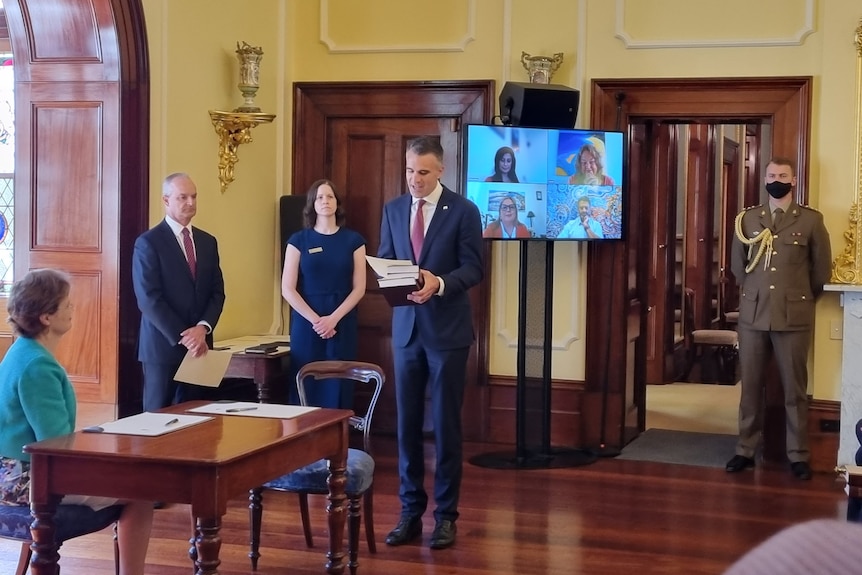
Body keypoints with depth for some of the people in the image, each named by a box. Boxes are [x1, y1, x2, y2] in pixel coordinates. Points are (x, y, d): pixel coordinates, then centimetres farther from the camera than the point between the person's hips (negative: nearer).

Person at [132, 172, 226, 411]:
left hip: (199, 345, 5)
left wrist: (202, 328, -9)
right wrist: (183, 337, -16)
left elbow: (217, 293, 9)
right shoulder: (148, 242, -6)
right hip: (163, 346, -5)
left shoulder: (208, 242, 12)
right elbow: (149, 299, -12)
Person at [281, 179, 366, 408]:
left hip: (342, 324, 1)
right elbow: (288, 289, -2)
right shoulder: (299, 240, 4)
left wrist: (334, 318, -11)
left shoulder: (353, 240, 6)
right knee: (306, 389, -2)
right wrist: (315, 320, -11)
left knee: (338, 388, -1)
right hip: (306, 324, 0)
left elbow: (359, 288, 1)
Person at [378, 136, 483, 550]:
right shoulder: (393, 210, 8)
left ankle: (446, 514, 12)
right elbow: (384, 261, 10)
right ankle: (411, 511, 16)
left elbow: (473, 268, -8)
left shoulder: (463, 210, -5)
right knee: (407, 423, 7)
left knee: (446, 424, 3)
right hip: (406, 328, 4)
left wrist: (439, 283, -25)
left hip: (447, 330, -4)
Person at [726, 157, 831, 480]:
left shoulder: (811, 220, 0)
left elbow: (822, 269, 7)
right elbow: (737, 264, 18)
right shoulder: (747, 219, 7)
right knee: (750, 387, 6)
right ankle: (745, 450, 15)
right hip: (753, 315, 2)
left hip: (793, 317, -2)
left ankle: (798, 455, 11)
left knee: (795, 390, 3)